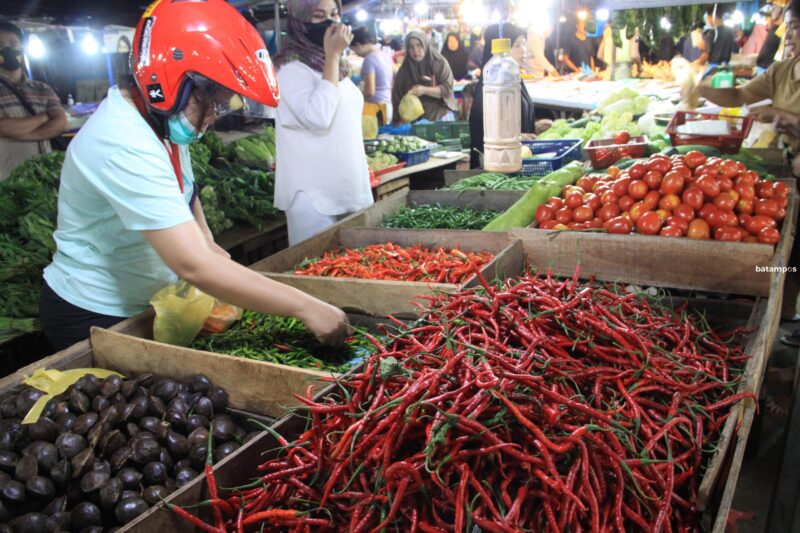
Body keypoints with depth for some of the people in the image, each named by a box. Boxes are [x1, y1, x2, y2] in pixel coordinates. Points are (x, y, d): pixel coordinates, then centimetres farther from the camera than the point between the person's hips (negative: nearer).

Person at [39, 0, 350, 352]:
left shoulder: (162, 120, -5)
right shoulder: (124, 148, -32)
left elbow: (182, 190, 14)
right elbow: (193, 267, -38)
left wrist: (207, 246, -4)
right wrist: (305, 307, -34)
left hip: (145, 305, 8)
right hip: (95, 319, -8)